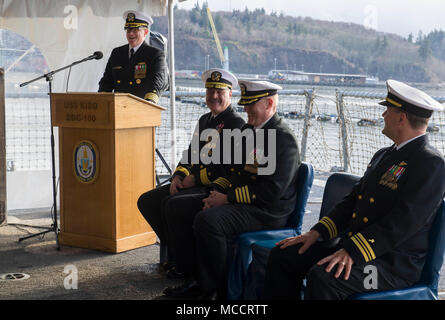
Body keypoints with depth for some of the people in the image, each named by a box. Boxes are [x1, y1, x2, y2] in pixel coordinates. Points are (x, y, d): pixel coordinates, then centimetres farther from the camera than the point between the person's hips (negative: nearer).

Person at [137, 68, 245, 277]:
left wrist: (193, 179, -15)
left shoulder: (236, 123, -9)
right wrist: (178, 177, -1)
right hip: (195, 184, 9)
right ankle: (174, 249, 5)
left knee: (170, 203, -28)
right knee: (147, 201, -2)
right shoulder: (205, 120, 20)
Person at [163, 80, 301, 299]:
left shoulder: (283, 139, -14)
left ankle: (214, 289, -15)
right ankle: (197, 279, 6)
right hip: (232, 201, 10)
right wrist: (216, 194, 2)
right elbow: (227, 168, 22)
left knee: (207, 220, -33)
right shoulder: (246, 131, 15)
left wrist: (228, 198, -17)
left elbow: (270, 192, -21)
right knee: (176, 208, 4)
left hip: (266, 212, -10)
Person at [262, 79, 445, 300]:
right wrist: (317, 232, 2)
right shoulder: (383, 155, 18)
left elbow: (403, 222, -22)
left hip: (395, 263, -9)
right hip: (353, 244, 9)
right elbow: (353, 199, 16)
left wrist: (352, 253, -28)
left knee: (323, 277, -32)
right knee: (283, 256, -2)